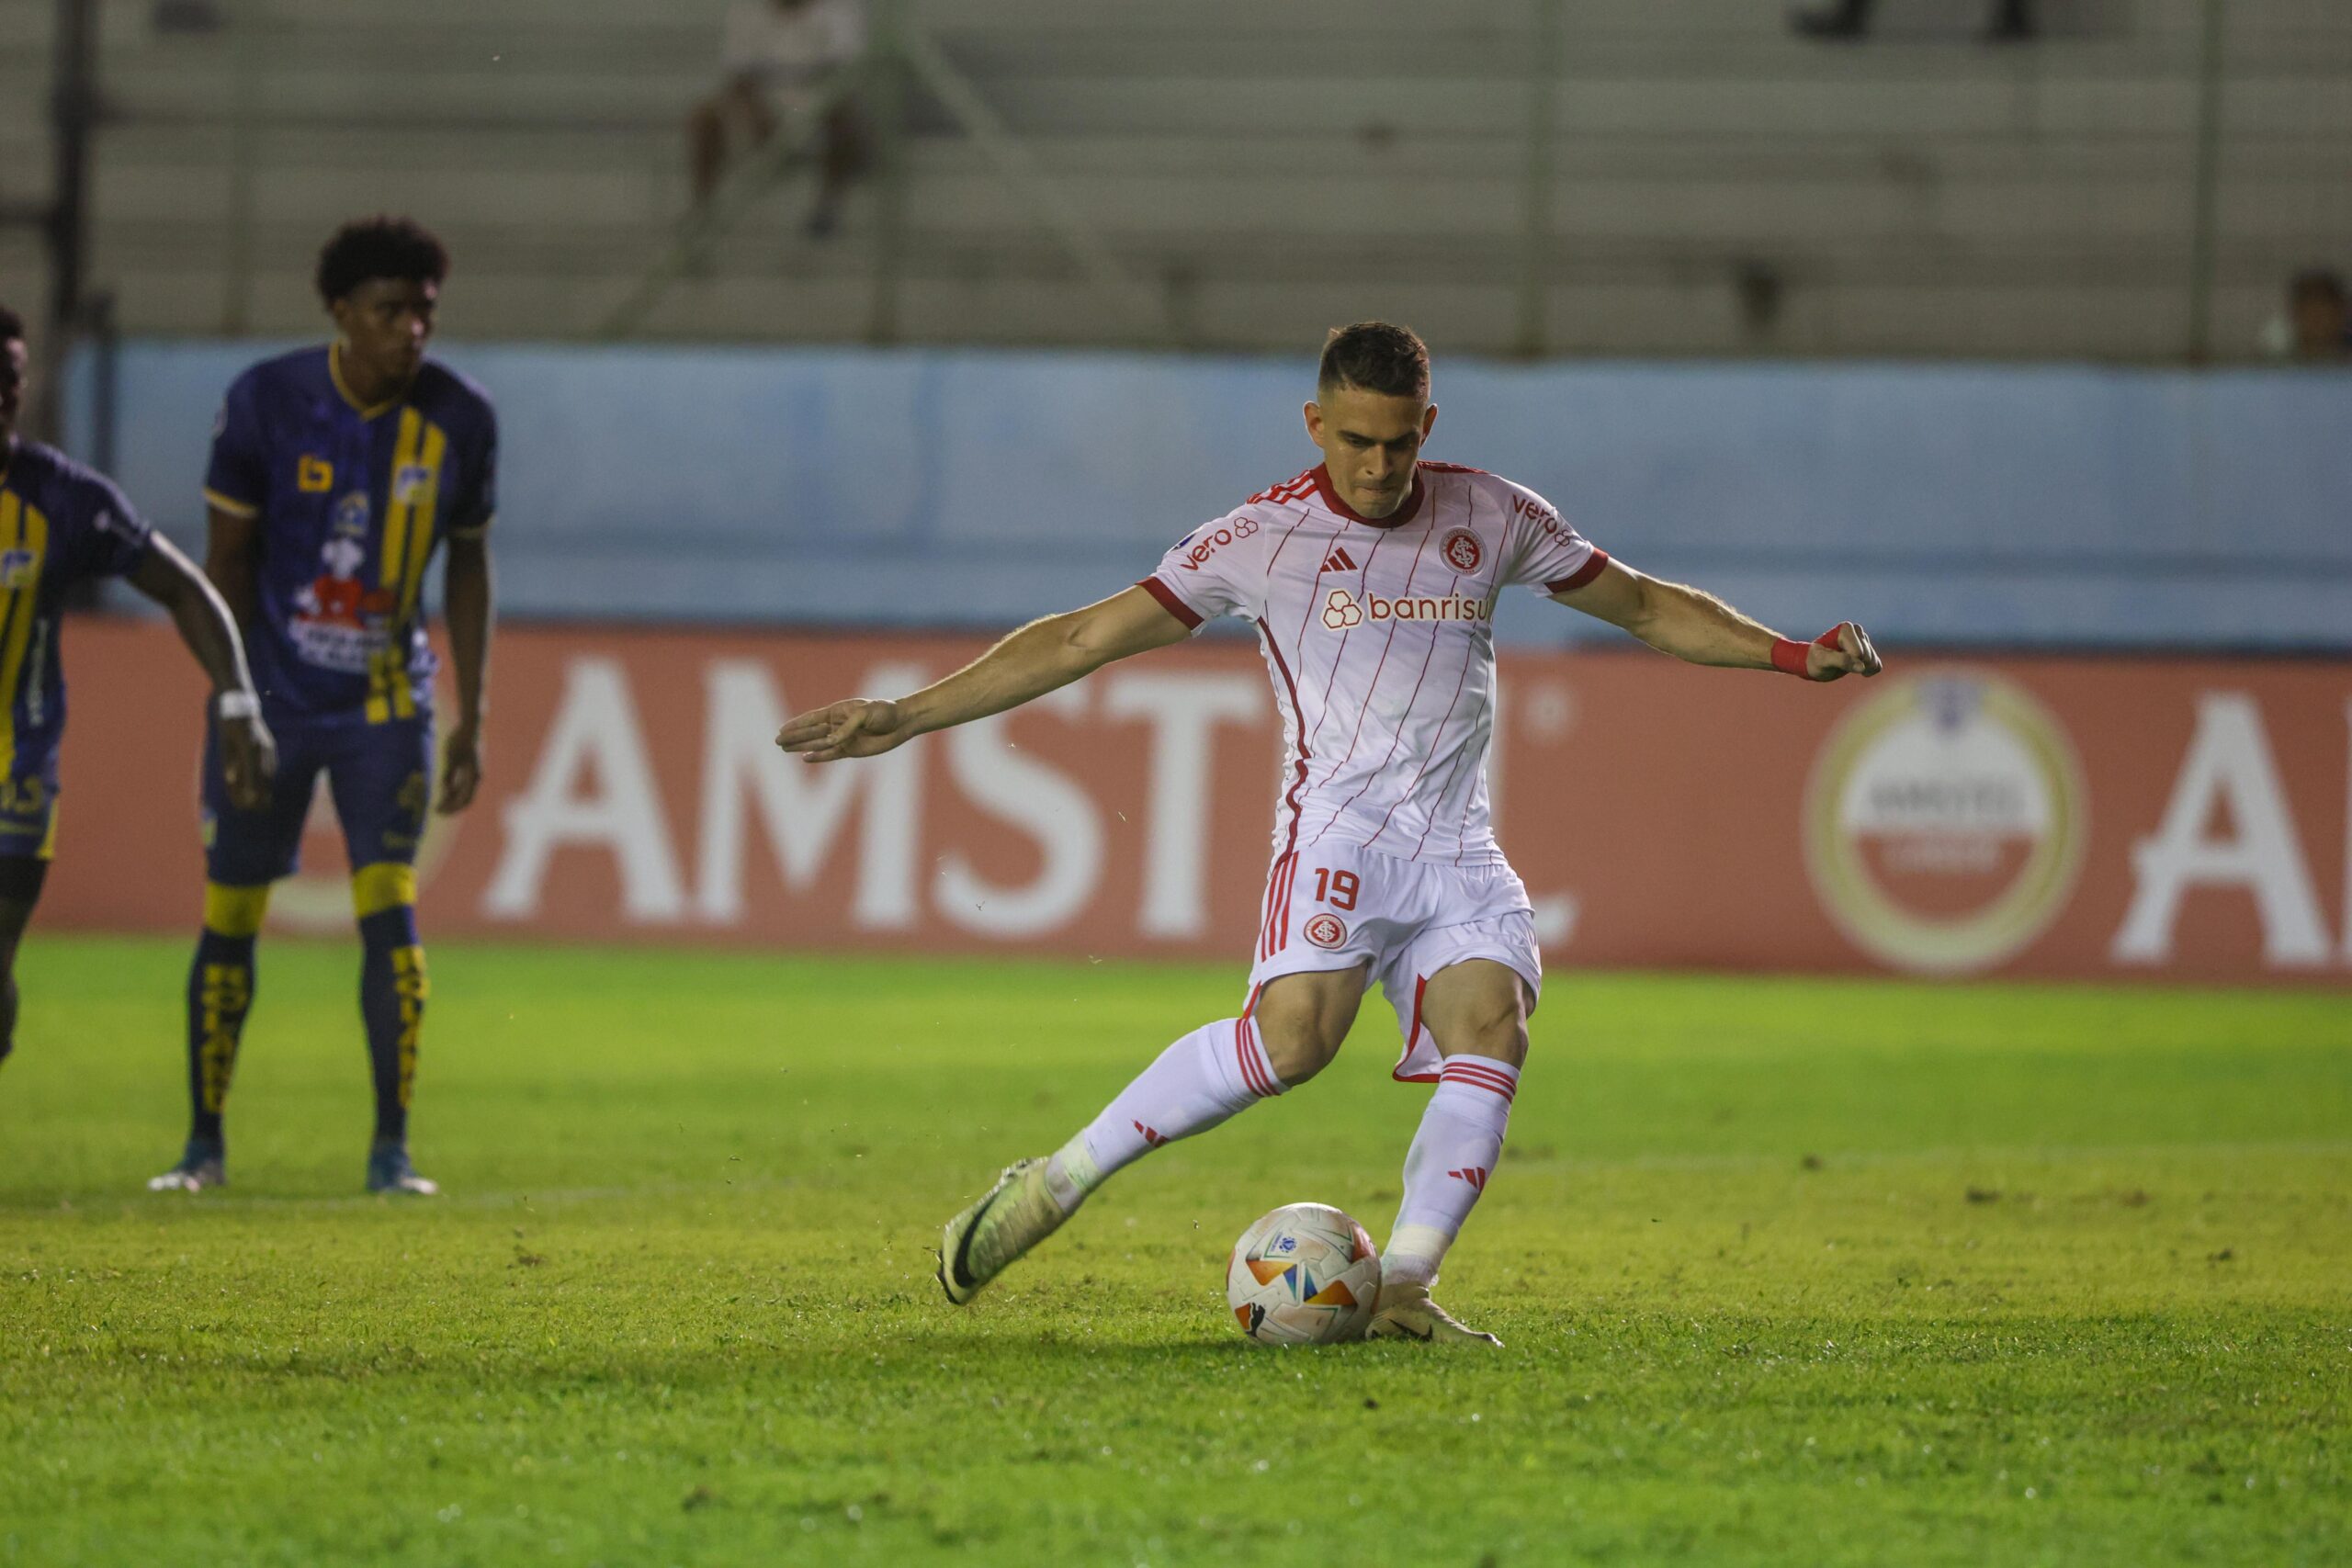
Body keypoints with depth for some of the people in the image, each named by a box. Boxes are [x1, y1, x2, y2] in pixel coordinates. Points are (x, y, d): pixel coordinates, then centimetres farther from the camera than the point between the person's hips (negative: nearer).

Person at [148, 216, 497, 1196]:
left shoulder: (458, 420, -5)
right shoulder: (266, 401, -11)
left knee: (390, 910, -11)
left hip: (387, 708, 1)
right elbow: (227, 556, -4)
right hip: (272, 700, -1)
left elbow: (468, 568, 6)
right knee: (230, 915, 3)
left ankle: (392, 1149, -4)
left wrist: (471, 719, 4)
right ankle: (205, 1142, 16)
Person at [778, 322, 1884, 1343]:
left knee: (1490, 1035, -21)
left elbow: (1646, 606, 22)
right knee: (1292, 1033, -28)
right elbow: (1085, 638, 2)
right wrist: (906, 716, -3)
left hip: (1459, 848, 4)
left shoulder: (1490, 517, 10)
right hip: (1340, 827, -4)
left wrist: (1793, 657, 12)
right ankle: (1055, 1185, -19)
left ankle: (1401, 1290, -21)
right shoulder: (1260, 538, 1)